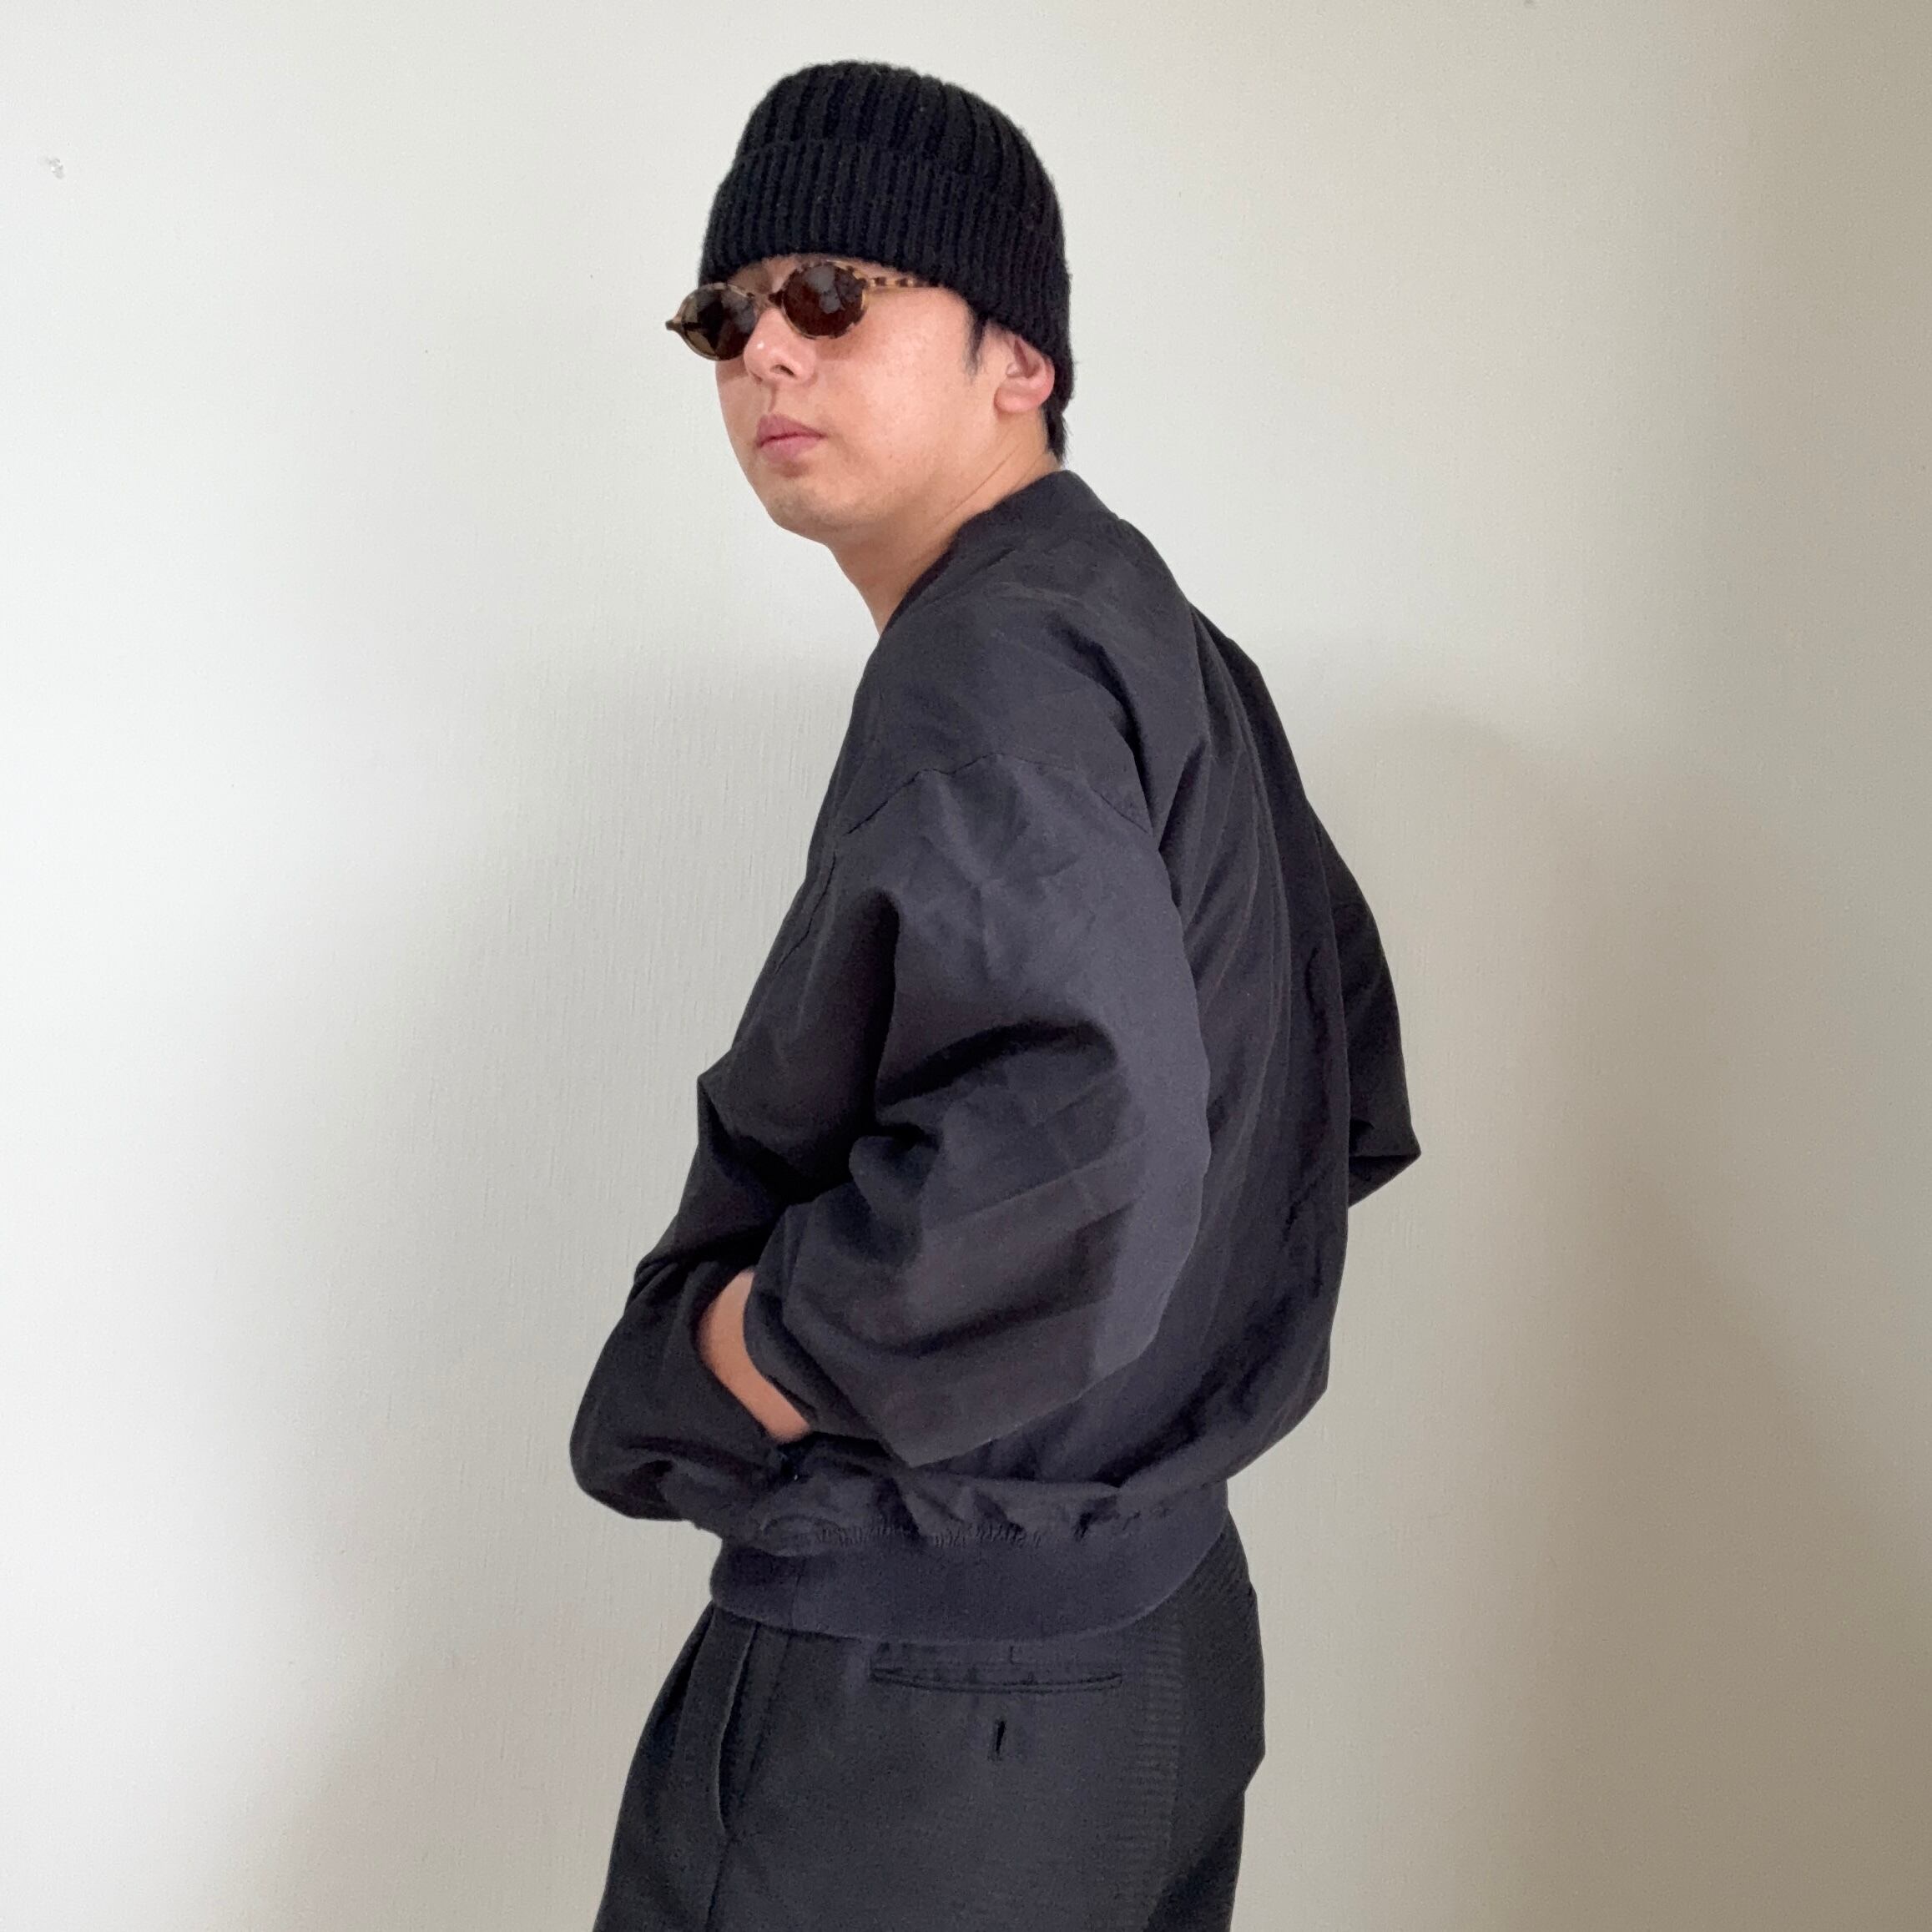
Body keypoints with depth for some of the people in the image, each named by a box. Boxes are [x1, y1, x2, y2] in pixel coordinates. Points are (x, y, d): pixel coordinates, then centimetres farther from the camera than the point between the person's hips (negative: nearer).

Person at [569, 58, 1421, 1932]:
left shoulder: (990, 668, -20)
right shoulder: (1168, 644, 9)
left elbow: (1064, 1144, -37)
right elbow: (1348, 1091, 19)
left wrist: (759, 1355, -21)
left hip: (916, 1716, -9)